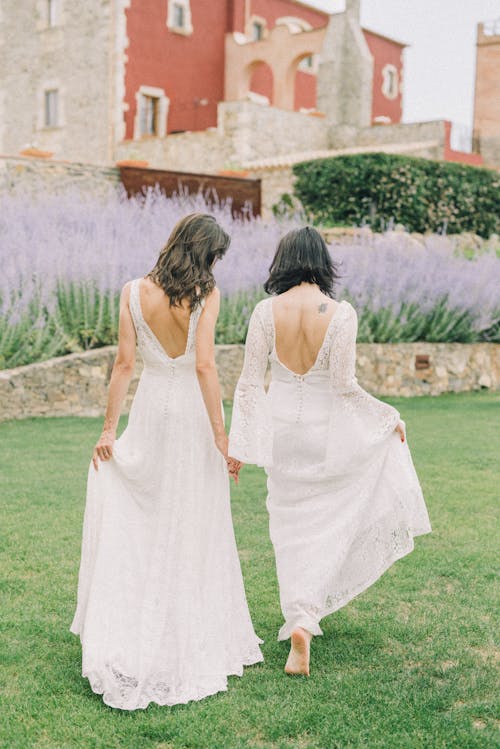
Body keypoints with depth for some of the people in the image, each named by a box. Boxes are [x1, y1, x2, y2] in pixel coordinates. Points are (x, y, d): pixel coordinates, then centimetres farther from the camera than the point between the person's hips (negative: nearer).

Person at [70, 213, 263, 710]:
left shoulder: (133, 292, -3)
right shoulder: (206, 294, -10)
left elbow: (124, 363, -4)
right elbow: (204, 365, -17)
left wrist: (109, 428, 1)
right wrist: (220, 432, -13)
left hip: (150, 409, 2)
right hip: (193, 412, -2)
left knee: (136, 524, 14)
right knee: (193, 528, 10)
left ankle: (122, 646, 14)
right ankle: (194, 643, 23)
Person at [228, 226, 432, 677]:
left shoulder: (266, 311, -6)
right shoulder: (341, 313, -13)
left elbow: (250, 382, -4)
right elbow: (344, 386, -13)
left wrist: (237, 444, 2)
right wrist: (388, 417, 3)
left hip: (281, 432, 3)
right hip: (328, 432, -3)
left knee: (293, 529, 15)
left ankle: (300, 625, 18)